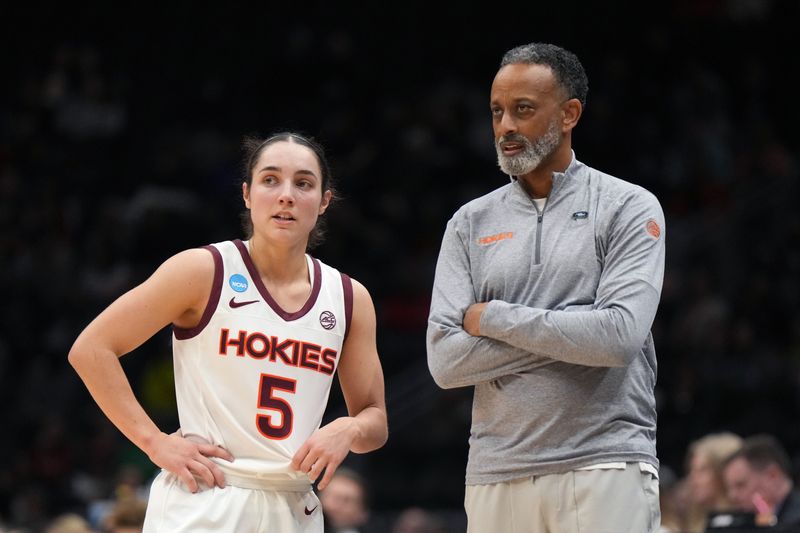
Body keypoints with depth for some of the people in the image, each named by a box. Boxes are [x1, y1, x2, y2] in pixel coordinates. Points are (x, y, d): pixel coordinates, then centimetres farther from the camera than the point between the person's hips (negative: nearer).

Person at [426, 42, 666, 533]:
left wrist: (494, 318, -4)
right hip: (497, 477, 3)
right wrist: (572, 330, -6)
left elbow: (620, 336, -12)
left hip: (605, 470, -3)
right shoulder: (470, 224, 13)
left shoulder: (628, 208, 3)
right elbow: (445, 361, 2)